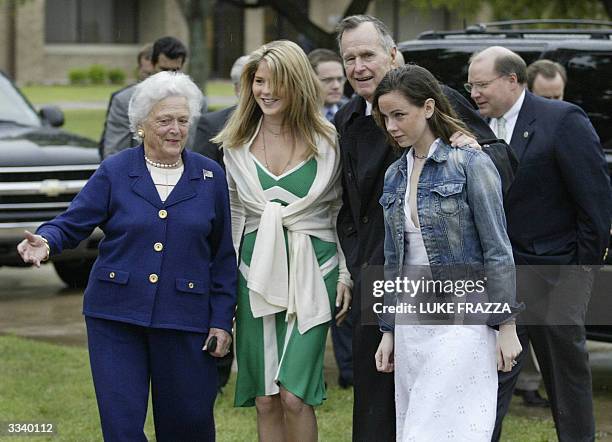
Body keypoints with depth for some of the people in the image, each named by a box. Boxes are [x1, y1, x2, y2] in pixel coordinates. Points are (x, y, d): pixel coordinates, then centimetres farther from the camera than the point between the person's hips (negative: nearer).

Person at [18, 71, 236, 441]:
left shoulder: (210, 177, 6)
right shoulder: (114, 172, 3)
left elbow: (223, 256, 8)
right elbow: (73, 223, -2)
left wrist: (222, 320, 3)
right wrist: (46, 242, -25)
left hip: (184, 320, 1)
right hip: (116, 316, 0)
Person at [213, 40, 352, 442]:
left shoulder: (326, 142, 0)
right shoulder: (237, 145, 7)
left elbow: (342, 213, 6)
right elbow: (233, 214, 13)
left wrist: (345, 276, 2)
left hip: (312, 270, -3)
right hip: (257, 272, 3)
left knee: (294, 395, -12)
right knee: (265, 400, 4)